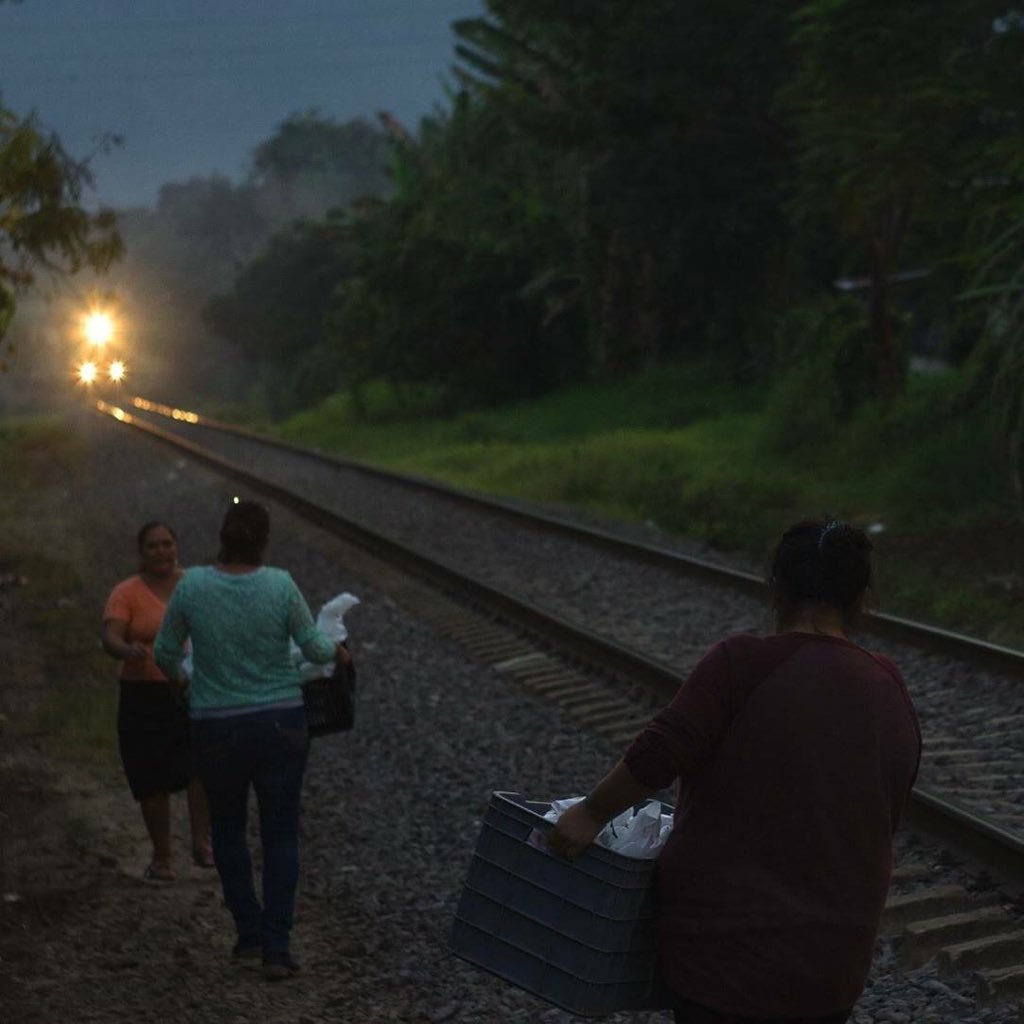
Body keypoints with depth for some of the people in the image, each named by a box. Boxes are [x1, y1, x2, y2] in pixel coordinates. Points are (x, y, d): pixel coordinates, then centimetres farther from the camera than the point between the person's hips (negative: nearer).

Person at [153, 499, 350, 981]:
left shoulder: (192, 586, -9)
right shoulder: (280, 585, -12)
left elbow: (166, 653, 1)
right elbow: (315, 647, -4)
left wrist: (178, 677, 24)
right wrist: (337, 650, 19)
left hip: (217, 728, 0)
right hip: (281, 724, 0)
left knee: (227, 826, 21)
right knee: (280, 833, 8)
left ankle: (248, 930, 20)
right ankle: (276, 946, 3)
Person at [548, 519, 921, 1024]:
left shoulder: (744, 665, -13)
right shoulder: (890, 694, 5)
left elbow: (657, 755, -19)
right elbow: (881, 824, 12)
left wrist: (591, 813, -5)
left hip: (728, 946, -5)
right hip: (833, 956, 5)